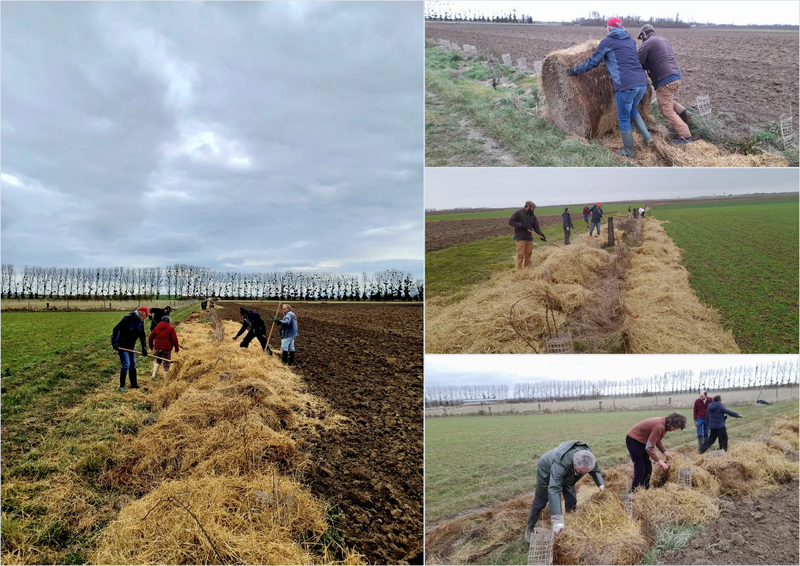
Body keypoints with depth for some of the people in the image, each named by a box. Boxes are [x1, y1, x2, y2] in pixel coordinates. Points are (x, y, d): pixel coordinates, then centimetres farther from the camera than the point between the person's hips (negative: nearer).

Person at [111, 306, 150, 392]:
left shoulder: (141, 322, 4)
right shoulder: (128, 318, -20)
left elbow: (142, 336, 12)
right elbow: (116, 329, -21)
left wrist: (144, 348, 5)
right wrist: (114, 342, -25)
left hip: (131, 346, 8)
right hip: (122, 345, -8)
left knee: (133, 365, 14)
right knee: (126, 364, -12)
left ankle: (133, 384, 27)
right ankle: (122, 386, 1)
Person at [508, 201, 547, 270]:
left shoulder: (532, 216, 11)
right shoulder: (518, 213, -7)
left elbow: (536, 227, 7)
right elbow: (510, 221, -13)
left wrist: (541, 234, -9)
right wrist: (521, 225, -20)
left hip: (529, 238, 6)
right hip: (520, 238, -6)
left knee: (529, 253, 6)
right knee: (521, 254, -8)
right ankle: (519, 269, -3)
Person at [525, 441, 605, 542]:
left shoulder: (588, 457, -29)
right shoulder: (560, 464, -49)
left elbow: (595, 470, -2)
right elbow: (554, 490, -54)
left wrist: (601, 485, -14)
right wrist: (557, 520, -60)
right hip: (547, 472, -5)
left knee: (571, 501, -1)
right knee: (540, 503, 3)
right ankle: (529, 529, 22)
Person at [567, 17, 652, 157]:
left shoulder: (607, 41, 2)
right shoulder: (630, 40, 20)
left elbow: (592, 62, 6)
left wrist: (575, 70, 20)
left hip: (626, 86, -6)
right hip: (642, 83, 6)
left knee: (624, 119, 9)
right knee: (632, 110, 31)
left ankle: (628, 151, 18)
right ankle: (647, 136, 20)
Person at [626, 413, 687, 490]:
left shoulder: (665, 424, -3)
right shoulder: (659, 427, -32)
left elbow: (656, 440, 12)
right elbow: (649, 447, -29)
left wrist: (664, 451, 1)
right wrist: (659, 461, -27)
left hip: (642, 441, 10)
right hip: (633, 440, -10)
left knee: (648, 468, 12)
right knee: (640, 469, -9)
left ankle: (646, 489, 22)